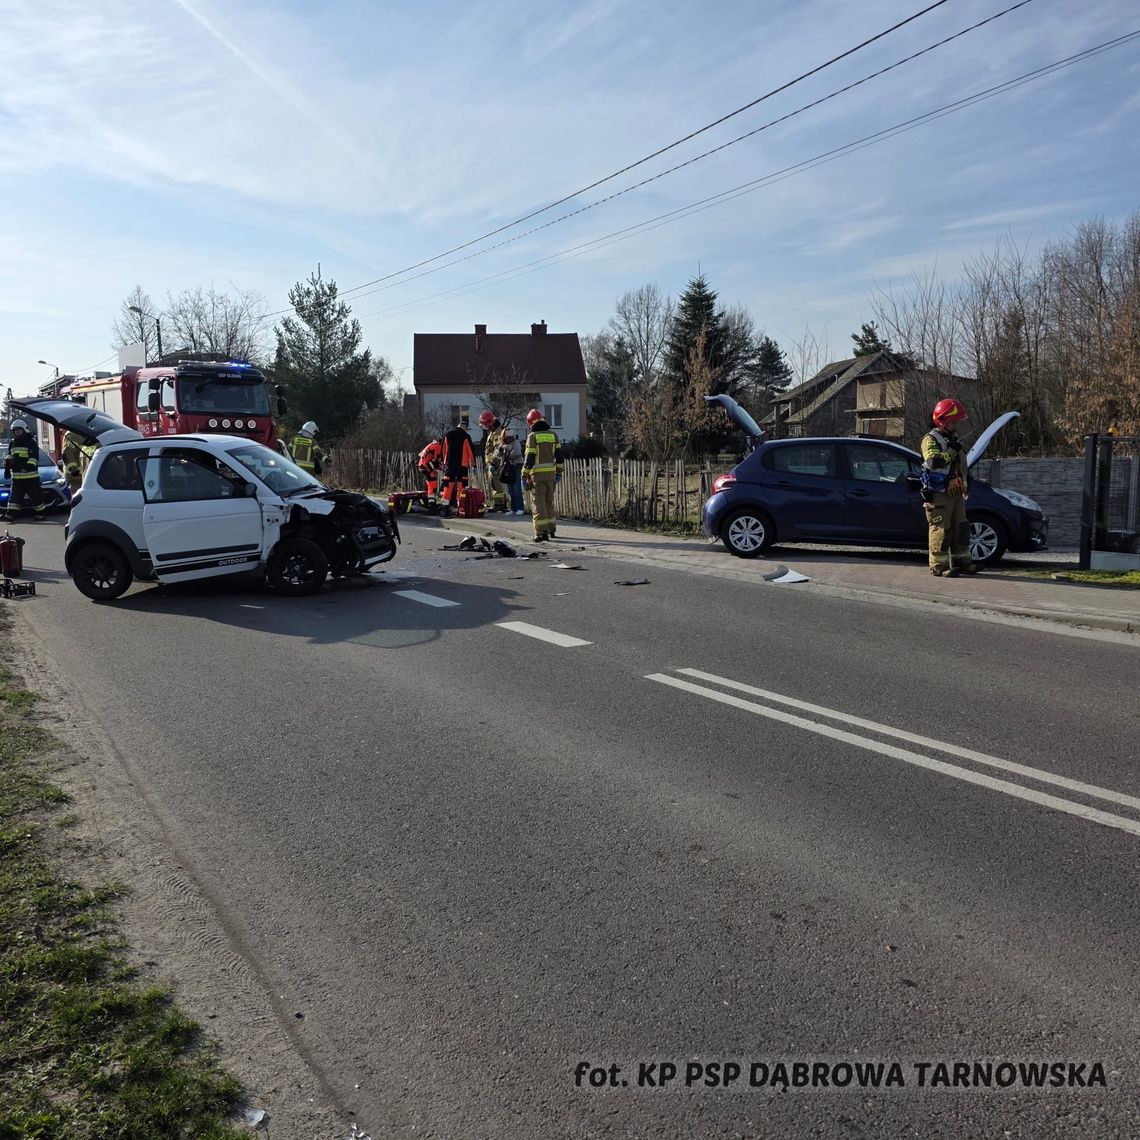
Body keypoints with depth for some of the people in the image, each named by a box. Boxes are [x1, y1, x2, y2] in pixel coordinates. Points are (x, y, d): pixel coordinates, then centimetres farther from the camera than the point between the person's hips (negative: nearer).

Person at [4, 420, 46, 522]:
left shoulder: (31, 442, -6)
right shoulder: (12, 444, 16)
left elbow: (34, 457, -14)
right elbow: (9, 457, 25)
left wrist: (30, 465, -28)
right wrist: (7, 467, 17)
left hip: (31, 475, -7)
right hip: (16, 476, 7)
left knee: (35, 495, 1)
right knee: (14, 495, 2)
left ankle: (41, 513, 12)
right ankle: (11, 514, 1)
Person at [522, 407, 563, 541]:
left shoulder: (533, 436, -8)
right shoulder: (553, 435, 7)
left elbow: (529, 458, -11)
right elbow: (559, 455, 9)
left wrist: (525, 476, -7)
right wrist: (559, 472, 18)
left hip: (537, 474, -5)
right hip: (551, 473, 5)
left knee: (538, 502, -2)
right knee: (549, 501, 17)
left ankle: (542, 532, -7)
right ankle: (551, 529, 25)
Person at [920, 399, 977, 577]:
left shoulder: (953, 438, 19)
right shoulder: (930, 439, -9)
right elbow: (933, 461, -29)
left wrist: (964, 487, 25)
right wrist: (951, 452, -18)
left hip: (956, 493, 9)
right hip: (939, 494, -9)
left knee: (960, 528, 12)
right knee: (941, 530, -7)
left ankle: (961, 562, 22)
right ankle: (939, 566, -3)